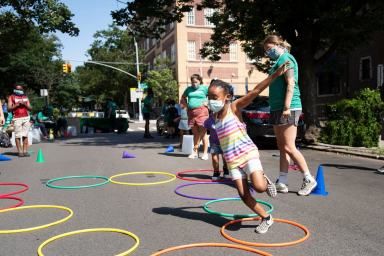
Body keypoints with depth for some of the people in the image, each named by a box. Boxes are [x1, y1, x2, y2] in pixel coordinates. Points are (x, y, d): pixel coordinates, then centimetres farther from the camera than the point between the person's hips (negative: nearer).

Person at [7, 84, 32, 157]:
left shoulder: (25, 97, 20)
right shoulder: (11, 97, 10)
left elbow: (30, 108, 15)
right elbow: (9, 109, 0)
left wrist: (25, 104, -2)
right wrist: (17, 105, -10)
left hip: (26, 118, 3)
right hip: (17, 119, -3)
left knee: (25, 135, 0)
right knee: (17, 135, -7)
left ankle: (25, 151, 1)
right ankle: (20, 151, -4)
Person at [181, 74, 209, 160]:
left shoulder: (204, 88, 3)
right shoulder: (189, 89, 16)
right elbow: (183, 97, 31)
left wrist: (208, 102, -5)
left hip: (201, 112, -4)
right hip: (191, 113, 5)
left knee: (203, 133, -6)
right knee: (195, 133, 11)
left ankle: (205, 153, -2)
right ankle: (195, 152, 18)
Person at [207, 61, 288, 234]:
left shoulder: (235, 107, -7)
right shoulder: (215, 116, 9)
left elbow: (255, 91, -18)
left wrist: (275, 75, -25)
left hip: (248, 153, -5)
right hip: (231, 160, 5)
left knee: (259, 187, -22)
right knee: (244, 195, 0)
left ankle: (265, 180, 14)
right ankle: (266, 218, 19)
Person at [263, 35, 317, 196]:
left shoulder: (285, 58, -6)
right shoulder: (279, 61, 21)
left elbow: (291, 83, -16)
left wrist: (287, 107, -22)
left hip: (288, 109, -10)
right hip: (277, 109, 10)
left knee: (288, 147, -9)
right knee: (282, 147, 9)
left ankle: (309, 180, 3)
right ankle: (282, 182, 14)